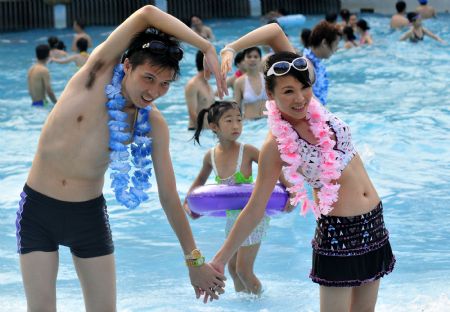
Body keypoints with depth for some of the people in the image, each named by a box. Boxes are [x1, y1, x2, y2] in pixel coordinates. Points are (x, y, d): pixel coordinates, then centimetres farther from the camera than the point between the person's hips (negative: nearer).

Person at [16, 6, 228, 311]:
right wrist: (207, 48, -25)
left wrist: (195, 259, 0)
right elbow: (147, 14, -25)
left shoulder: (154, 126, -7)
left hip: (89, 216, 2)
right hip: (38, 209, -2)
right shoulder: (97, 74, -13)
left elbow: (169, 196, -1)